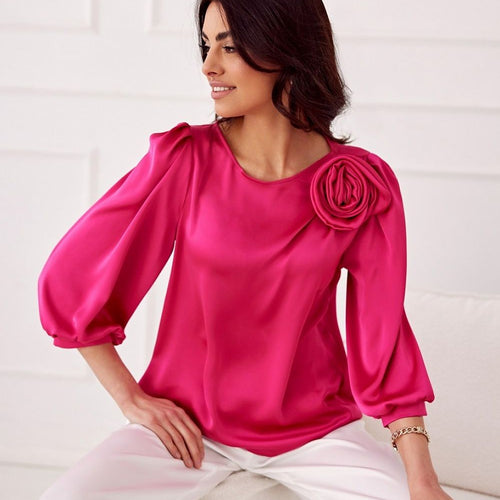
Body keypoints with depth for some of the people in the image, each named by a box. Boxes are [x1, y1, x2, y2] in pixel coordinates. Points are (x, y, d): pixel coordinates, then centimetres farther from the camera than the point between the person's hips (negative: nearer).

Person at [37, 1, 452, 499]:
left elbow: (383, 332, -5)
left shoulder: (364, 185, -7)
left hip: (315, 432, 1)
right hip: (190, 426, -1)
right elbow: (68, 280, -4)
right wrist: (131, 398, -5)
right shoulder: (184, 159, -10)